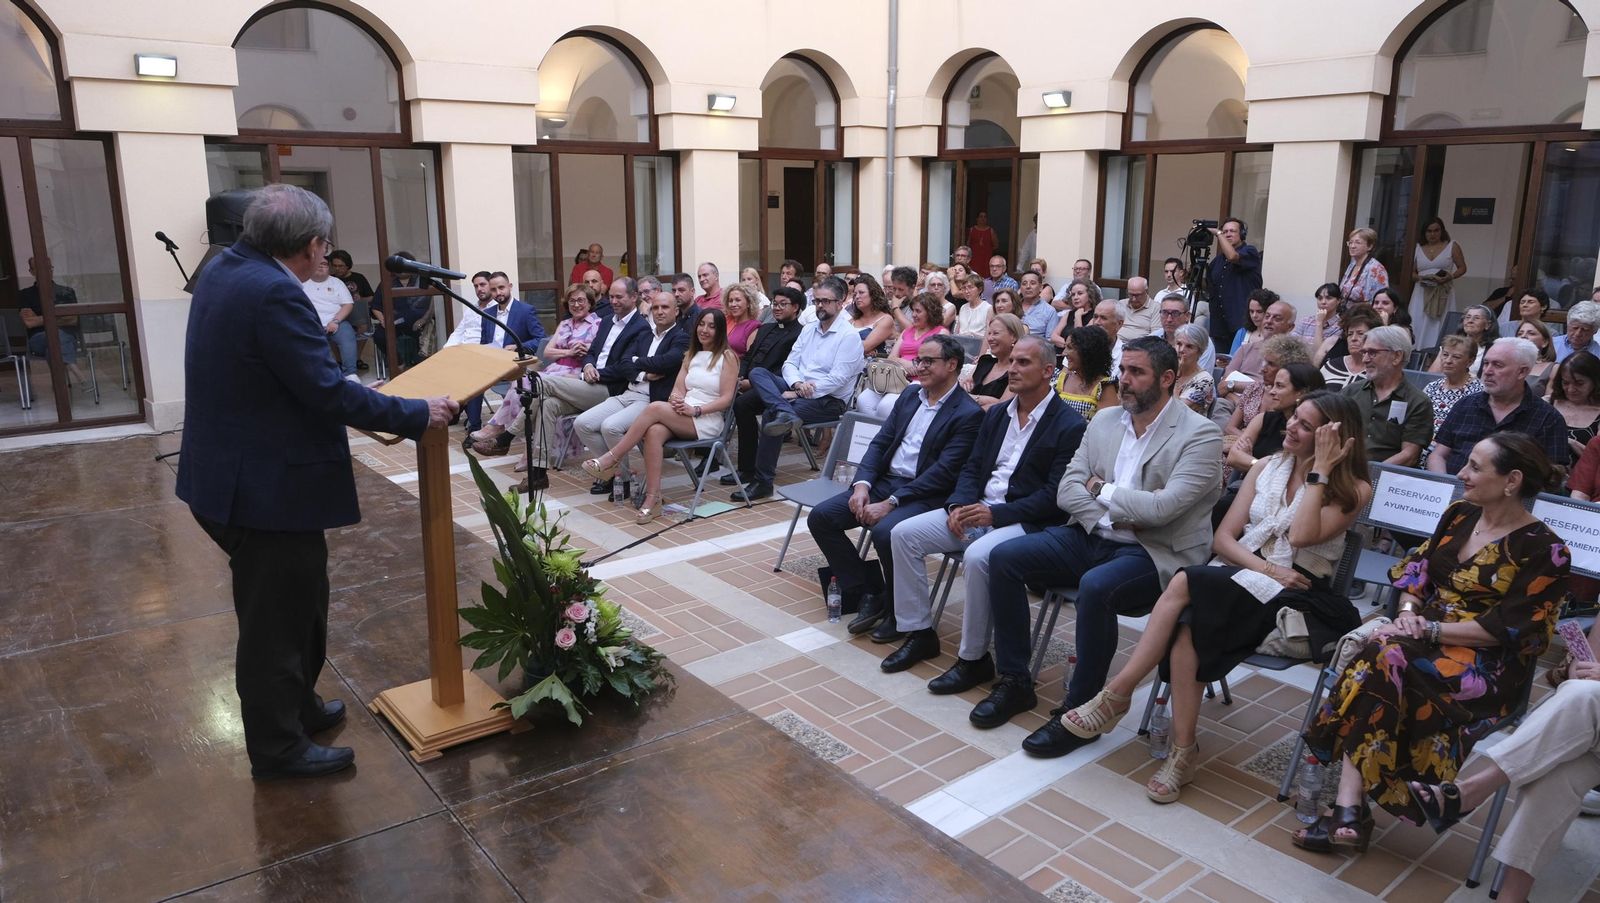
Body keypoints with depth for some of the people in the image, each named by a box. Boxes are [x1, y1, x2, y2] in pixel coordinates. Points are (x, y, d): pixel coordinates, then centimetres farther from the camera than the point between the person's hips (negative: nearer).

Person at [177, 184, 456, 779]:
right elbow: (326, 391, -26)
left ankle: (296, 708, 41)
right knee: (278, 618, 6)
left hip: (237, 475, 10)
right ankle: (278, 748, 23)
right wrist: (416, 415, -17)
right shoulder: (274, 293, -24)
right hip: (268, 486, -10)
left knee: (294, 603, 24)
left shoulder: (225, 270, 7)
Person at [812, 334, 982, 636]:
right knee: (820, 518, -7)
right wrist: (862, 484, -7)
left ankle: (899, 611, -9)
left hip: (926, 495, -7)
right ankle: (867, 595, 3)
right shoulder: (910, 394, 13)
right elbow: (880, 442, 11)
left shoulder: (968, 414, -10)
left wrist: (890, 503, -21)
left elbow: (944, 472, -17)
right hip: (884, 481, 8)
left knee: (885, 531, -35)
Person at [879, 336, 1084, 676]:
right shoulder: (996, 414, 14)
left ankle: (974, 658, -16)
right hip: (977, 508, 7)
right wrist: (958, 505, -6)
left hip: (1024, 521, -7)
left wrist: (995, 514, -22)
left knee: (978, 556, -35)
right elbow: (972, 468, 15)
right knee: (904, 533, -7)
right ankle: (919, 632, 3)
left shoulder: (1069, 426, -8)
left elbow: (1054, 496, -15)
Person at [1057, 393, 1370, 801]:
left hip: (1292, 595, -4)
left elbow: (1301, 536, -17)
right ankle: (1184, 752, -24)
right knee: (1187, 625, -32)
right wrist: (1264, 567, -10)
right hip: (1237, 576, 4)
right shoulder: (1268, 467, 16)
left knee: (1185, 583, -32)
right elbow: (1224, 537, 9)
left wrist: (1322, 469, -13)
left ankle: (1118, 693, -23)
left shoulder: (1353, 489, 2)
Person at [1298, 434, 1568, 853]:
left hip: (1490, 666, -5)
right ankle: (1349, 811, -35)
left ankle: (1349, 811, -29)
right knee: (1378, 655, -30)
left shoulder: (1544, 550, -8)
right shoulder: (1459, 514, 11)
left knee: (1383, 661, -34)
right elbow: (1416, 566, 15)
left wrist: (1428, 630, -19)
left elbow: (1508, 630, -14)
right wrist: (1408, 611, -6)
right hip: (1427, 636, 6)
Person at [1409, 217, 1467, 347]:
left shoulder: (1452, 246, 6)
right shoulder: (1418, 248, 11)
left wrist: (1450, 277, -13)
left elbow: (1462, 268, 5)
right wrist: (1419, 277, -9)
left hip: (1443, 293, -2)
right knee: (1418, 327, -6)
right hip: (1422, 293, 2)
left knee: (1439, 327, -5)